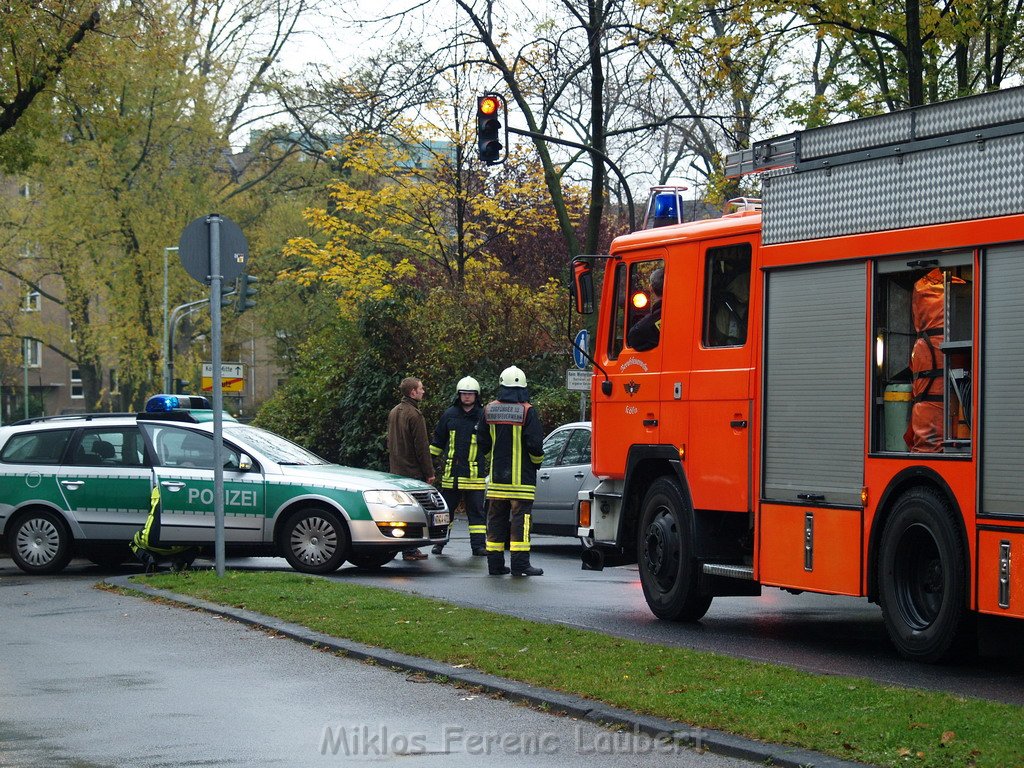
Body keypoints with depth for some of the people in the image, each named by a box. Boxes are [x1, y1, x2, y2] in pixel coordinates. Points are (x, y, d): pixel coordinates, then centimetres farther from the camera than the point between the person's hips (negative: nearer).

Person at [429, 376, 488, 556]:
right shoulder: (450, 414, 7)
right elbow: (438, 439, 17)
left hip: (474, 473, -2)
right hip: (451, 472, 2)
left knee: (476, 510, 1)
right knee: (446, 508, 9)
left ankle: (478, 544, 4)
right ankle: (439, 542, 17)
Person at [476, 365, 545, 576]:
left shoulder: (489, 410, 4)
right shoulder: (527, 411, -10)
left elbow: (482, 444, 9)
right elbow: (535, 443, -13)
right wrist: (537, 462, 6)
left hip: (497, 476, 4)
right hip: (521, 477, -4)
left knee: (496, 519, 10)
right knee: (520, 517, -3)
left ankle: (495, 563, 11)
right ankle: (520, 564, -8)